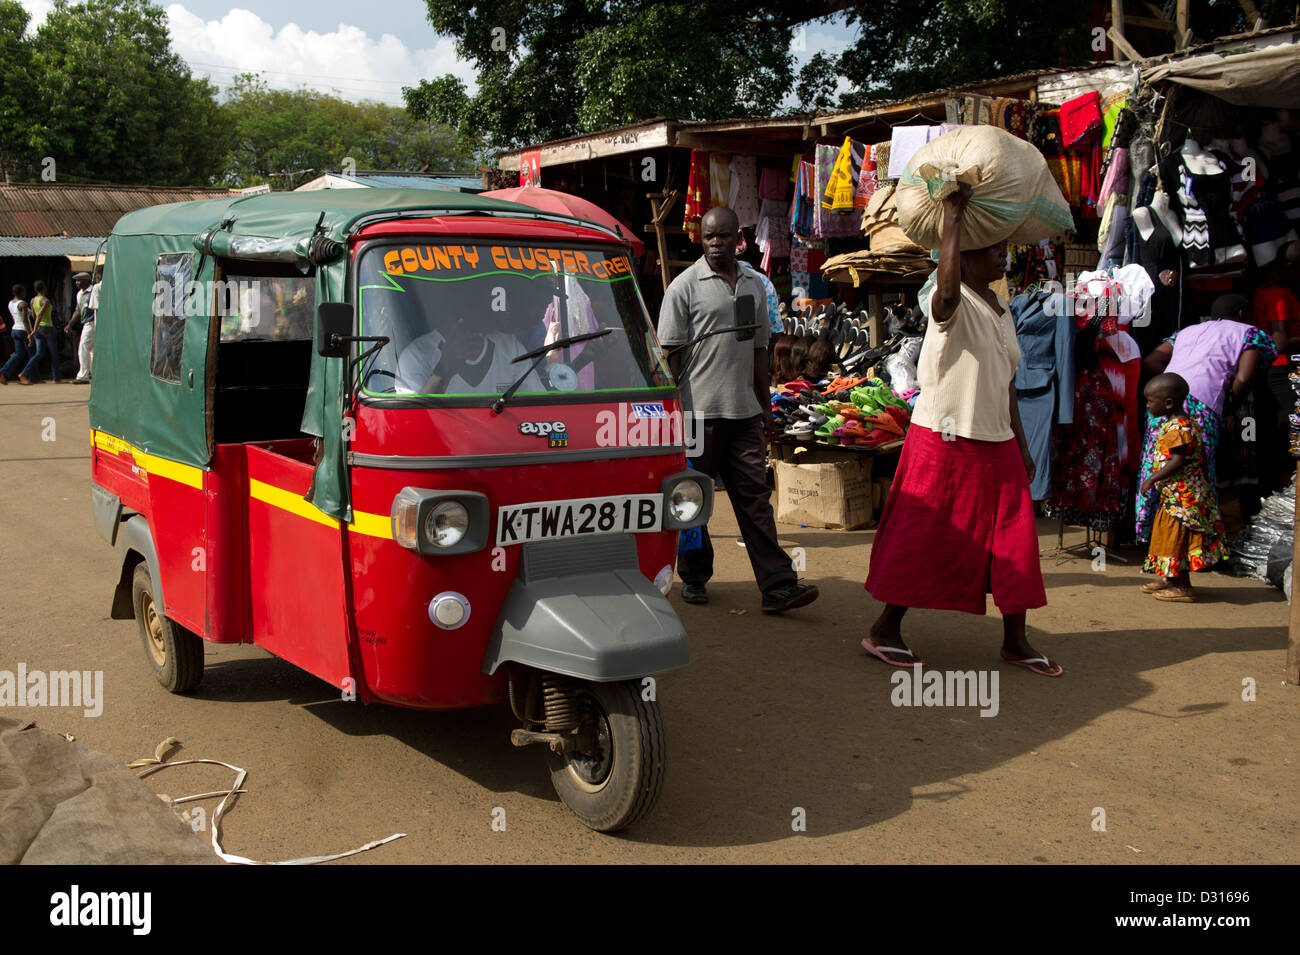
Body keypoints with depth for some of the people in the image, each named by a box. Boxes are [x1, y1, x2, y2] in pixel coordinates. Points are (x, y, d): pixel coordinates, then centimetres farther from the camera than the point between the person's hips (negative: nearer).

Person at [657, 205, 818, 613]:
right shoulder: (685, 285, -2)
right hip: (698, 410, -4)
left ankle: (778, 586, -1)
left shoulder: (755, 286, 14)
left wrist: (765, 405, 18)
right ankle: (694, 576, 20)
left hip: (744, 411, 4)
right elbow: (670, 353, -5)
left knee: (755, 495, 1)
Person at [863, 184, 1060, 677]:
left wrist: (1021, 446, 18)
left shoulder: (1002, 313, 15)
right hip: (945, 439, -8)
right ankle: (884, 630, 12)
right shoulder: (953, 305, -10)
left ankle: (1015, 639, 17)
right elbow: (947, 290, -38)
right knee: (924, 538, -1)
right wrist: (953, 216, -33)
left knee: (1013, 540, 6)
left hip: (996, 444, 8)